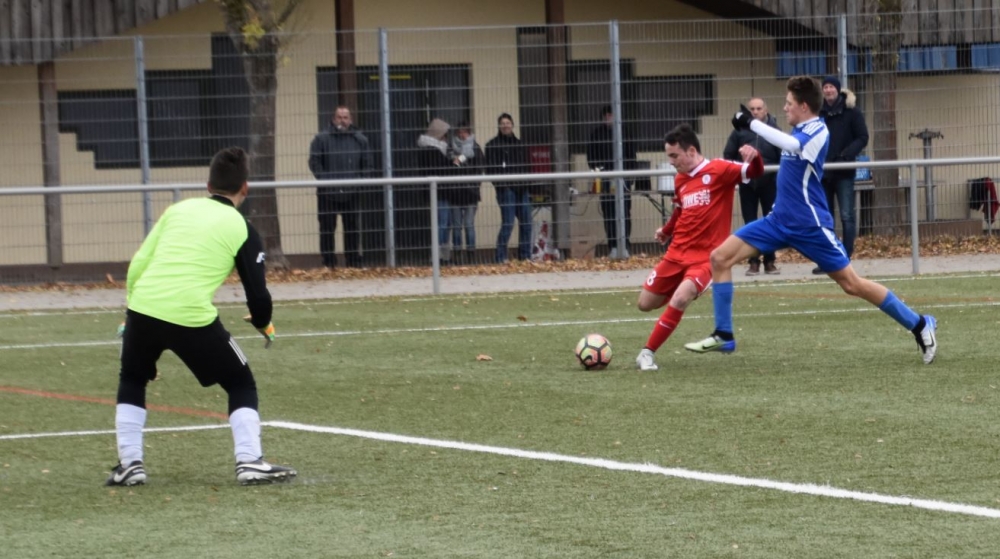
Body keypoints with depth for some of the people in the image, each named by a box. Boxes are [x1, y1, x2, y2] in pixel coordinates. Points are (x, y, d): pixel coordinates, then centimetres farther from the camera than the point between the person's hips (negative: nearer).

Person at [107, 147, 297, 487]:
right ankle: (249, 462, 4)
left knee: (131, 382, 28)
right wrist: (264, 326, 28)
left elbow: (137, 264, 12)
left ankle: (130, 464, 19)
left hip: (143, 306, 3)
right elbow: (258, 295, 6)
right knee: (241, 384, 17)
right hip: (192, 316, -3)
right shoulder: (242, 229, 7)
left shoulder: (178, 209, 16)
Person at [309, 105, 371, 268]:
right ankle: (328, 263, 4)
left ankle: (353, 261, 13)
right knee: (327, 228, -1)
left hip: (352, 193, 2)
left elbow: (367, 164, 13)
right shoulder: (321, 139, 0)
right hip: (327, 194, -2)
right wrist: (325, 181, -12)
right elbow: (315, 163, -2)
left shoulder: (360, 140, 9)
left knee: (353, 229, 6)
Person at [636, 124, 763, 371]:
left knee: (680, 299, -29)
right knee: (645, 303, 9)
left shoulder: (718, 170, -11)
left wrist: (754, 157, -43)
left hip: (706, 257, -7)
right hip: (677, 253, 7)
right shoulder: (680, 180, 9)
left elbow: (754, 172, -22)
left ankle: (648, 353, -15)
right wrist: (667, 231, 38)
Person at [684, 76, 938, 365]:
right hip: (780, 220, 8)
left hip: (810, 225, -8)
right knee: (720, 257, -4)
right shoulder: (799, 131, 9)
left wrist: (751, 123, -33)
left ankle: (920, 325, 9)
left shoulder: (818, 132, -17)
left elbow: (791, 145, -38)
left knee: (852, 284, -4)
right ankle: (723, 335, 1)